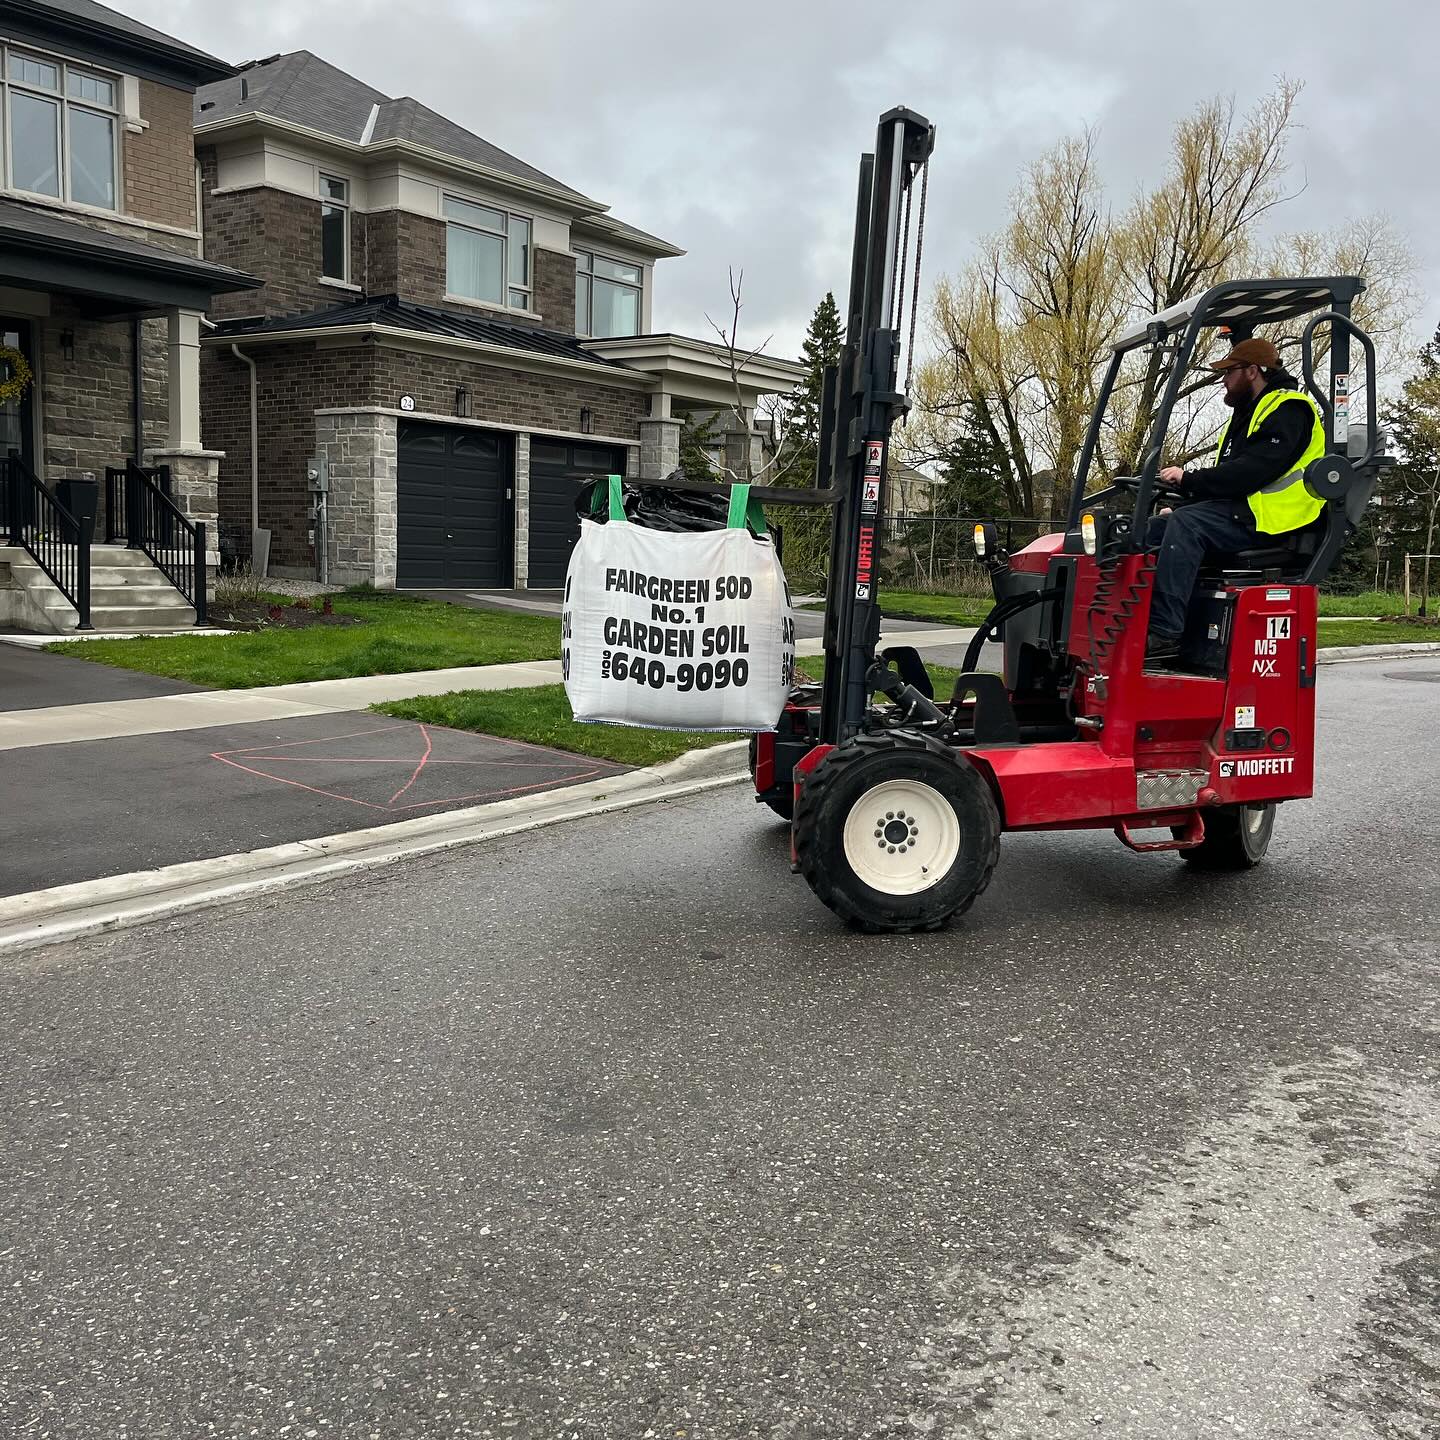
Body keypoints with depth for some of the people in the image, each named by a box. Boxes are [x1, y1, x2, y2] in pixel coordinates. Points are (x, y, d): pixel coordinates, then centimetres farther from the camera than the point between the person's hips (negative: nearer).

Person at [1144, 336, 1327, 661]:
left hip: (1267, 520, -10)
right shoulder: (1247, 414, 26)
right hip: (1237, 512, 10)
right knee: (1150, 530, -5)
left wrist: (1189, 479, -19)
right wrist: (1182, 493, 5)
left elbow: (1252, 471, -21)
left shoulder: (1288, 411, -7)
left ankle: (1164, 632, -40)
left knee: (1186, 524, -31)